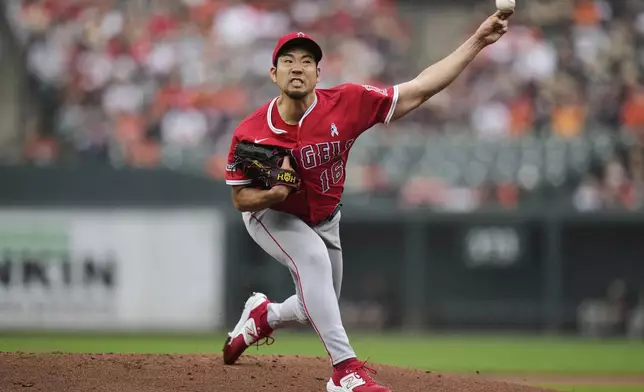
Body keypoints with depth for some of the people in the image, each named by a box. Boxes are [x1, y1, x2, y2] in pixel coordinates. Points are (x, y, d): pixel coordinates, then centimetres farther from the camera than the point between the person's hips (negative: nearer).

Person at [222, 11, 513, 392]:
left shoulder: (346, 103, -27)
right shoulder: (250, 133, -27)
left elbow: (419, 90, -28)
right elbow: (240, 199, -16)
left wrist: (477, 42, -35)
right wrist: (273, 193, -39)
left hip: (323, 220, 4)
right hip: (272, 217, -4)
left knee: (318, 309, 14)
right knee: (313, 257, -33)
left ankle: (262, 316, 49)